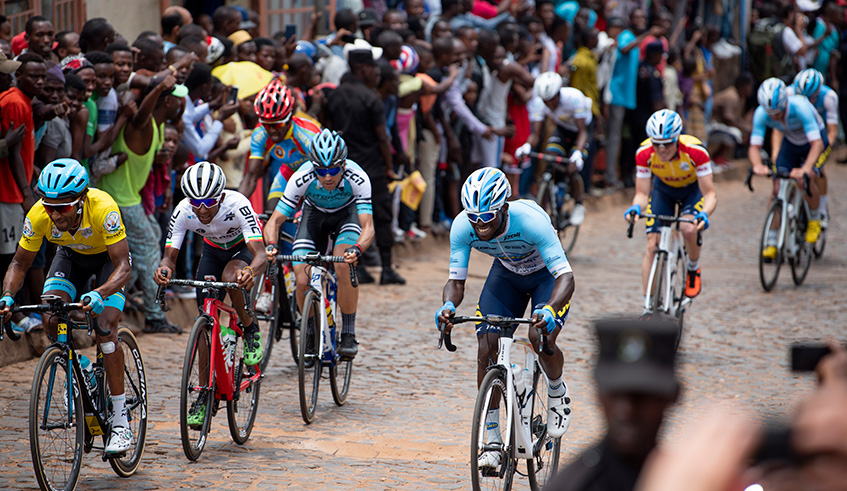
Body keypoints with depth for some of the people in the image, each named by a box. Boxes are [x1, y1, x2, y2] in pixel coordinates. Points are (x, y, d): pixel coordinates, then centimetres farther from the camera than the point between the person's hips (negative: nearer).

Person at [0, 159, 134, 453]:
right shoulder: (38, 216, -30)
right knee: (50, 320, -21)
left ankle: (120, 420, -14)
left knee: (105, 328, -22)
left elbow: (123, 266, -39)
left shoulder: (103, 208, -40)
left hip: (108, 255, -3)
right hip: (71, 255, 3)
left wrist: (99, 294, -58)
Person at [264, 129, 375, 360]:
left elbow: (368, 227, -40)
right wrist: (271, 245, -49)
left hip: (347, 213, -1)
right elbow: (274, 221, -28)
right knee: (302, 281, -16)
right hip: (314, 214, 1)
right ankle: (310, 333, 11)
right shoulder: (302, 178, -34)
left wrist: (357, 249, -61)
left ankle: (348, 334, -13)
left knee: (344, 265, -29)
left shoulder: (357, 178, -36)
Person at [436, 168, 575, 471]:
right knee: (486, 350, -12)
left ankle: (557, 393, 7)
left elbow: (566, 277, -41)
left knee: (541, 338, -28)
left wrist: (550, 310, -60)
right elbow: (456, 281, -20)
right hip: (506, 273, 4)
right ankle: (492, 441, -1)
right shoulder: (462, 227, -27)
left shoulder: (531, 221, -39)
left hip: (546, 274, -4)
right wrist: (448, 306, -43)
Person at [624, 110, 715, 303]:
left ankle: (694, 268, 2)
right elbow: (642, 194, -23)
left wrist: (704, 214, -53)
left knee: (688, 229, -31)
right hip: (663, 189, 2)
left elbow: (710, 194, -32)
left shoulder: (695, 151, -36)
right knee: (653, 247, -10)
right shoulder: (644, 154, -30)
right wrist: (636, 207, -46)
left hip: (693, 188, -2)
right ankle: (648, 306, 1)